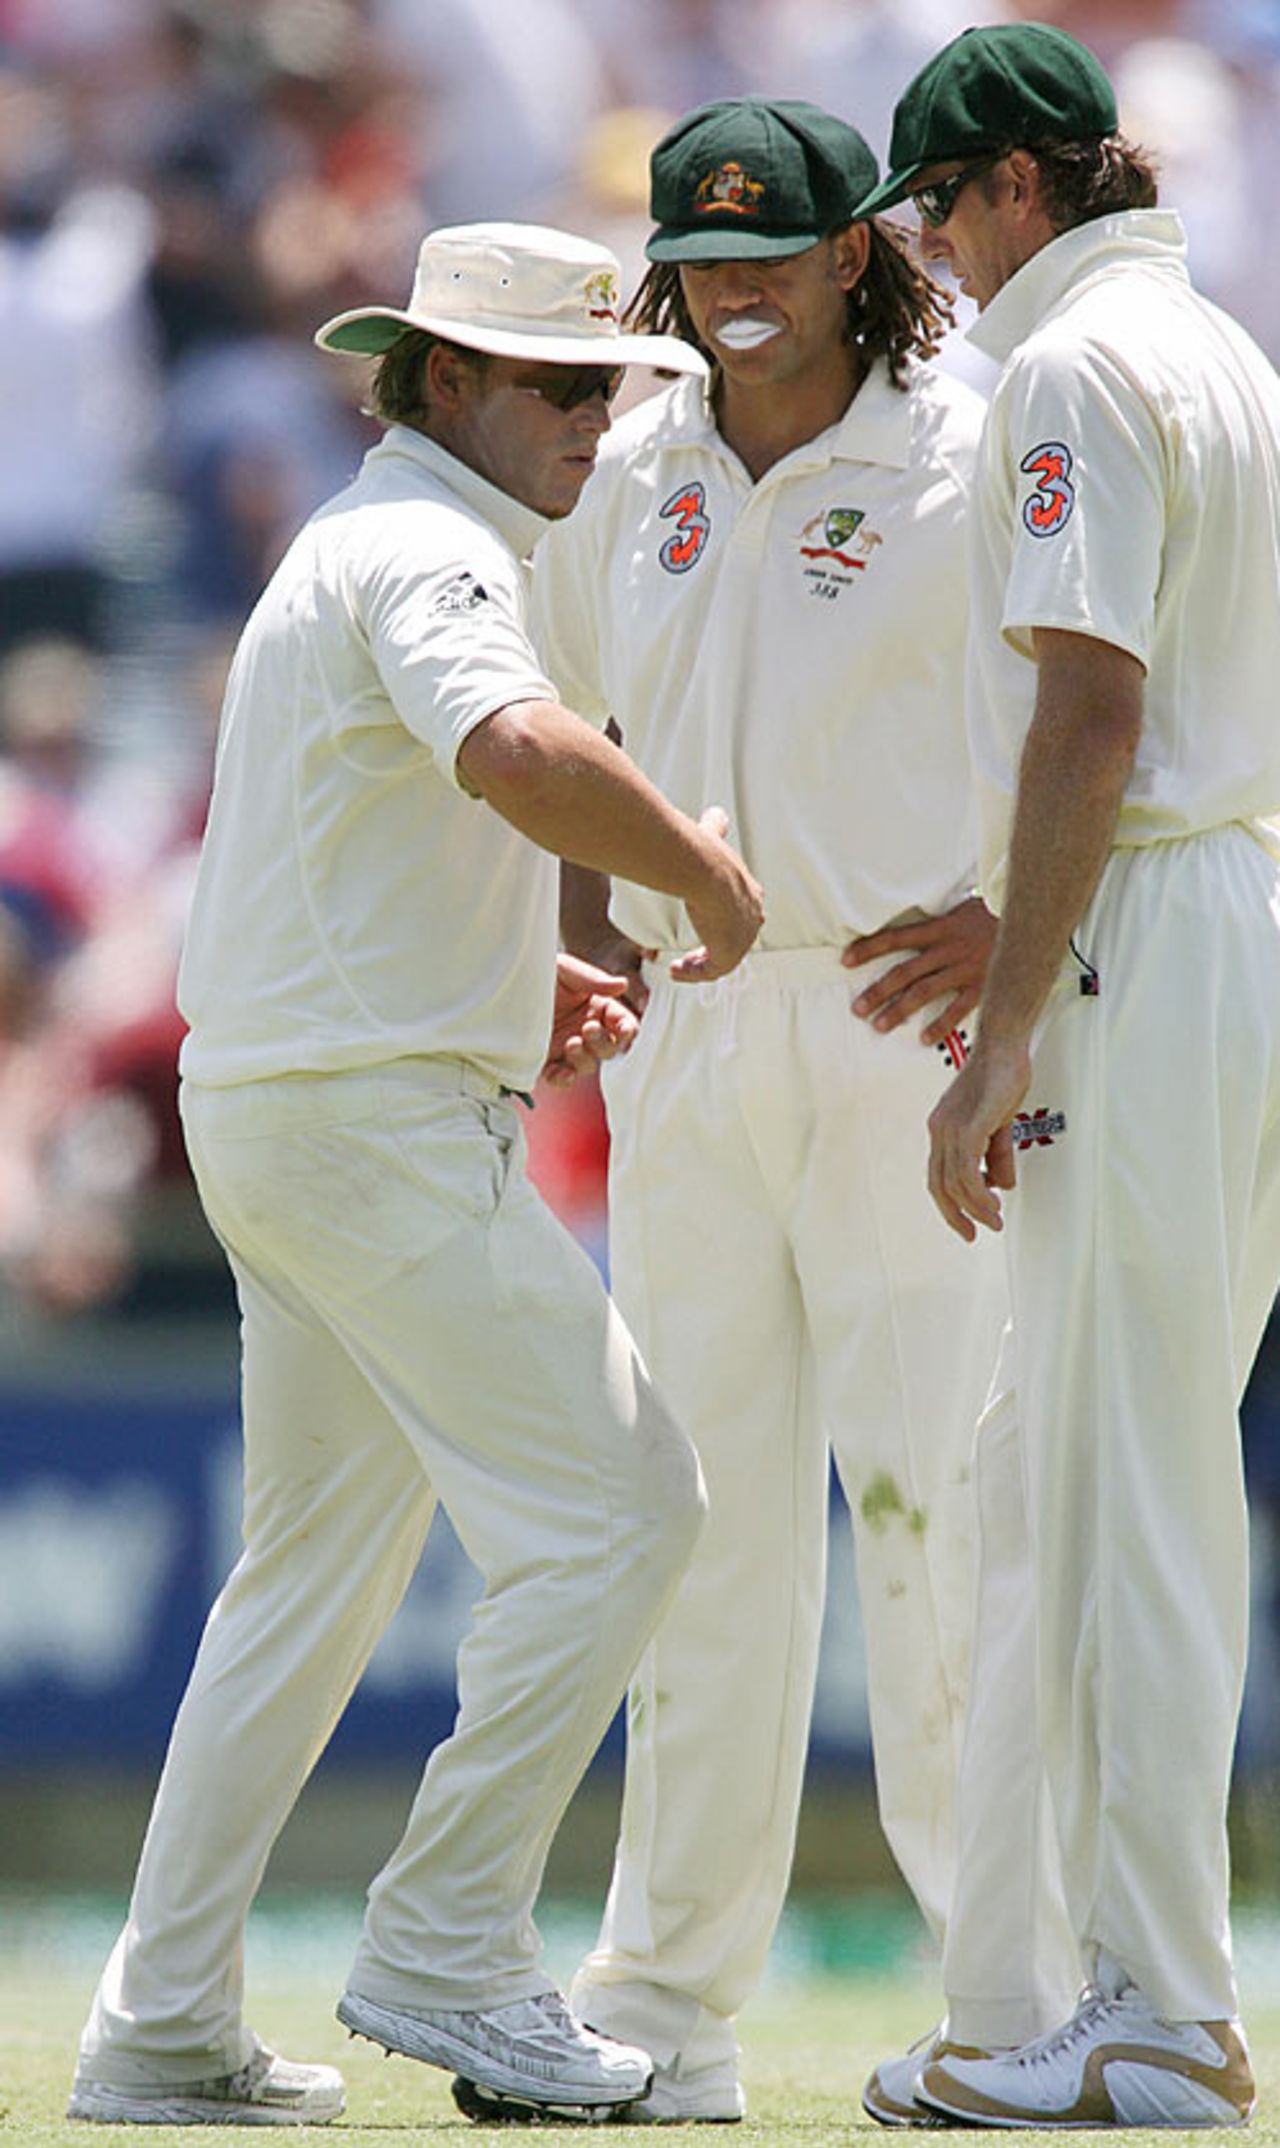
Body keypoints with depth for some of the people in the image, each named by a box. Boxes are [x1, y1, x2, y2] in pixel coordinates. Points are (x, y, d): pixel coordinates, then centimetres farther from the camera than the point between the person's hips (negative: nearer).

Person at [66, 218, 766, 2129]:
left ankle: (163, 2033, 12)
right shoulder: (427, 549, -13)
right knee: (615, 1502, -9)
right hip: (384, 1116, -11)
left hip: (270, 1107, 11)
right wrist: (706, 868, -20)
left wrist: (519, 980, 19)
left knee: (318, 1562, 13)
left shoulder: (344, 549, 21)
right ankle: (447, 1951, -7)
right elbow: (517, 755, -34)